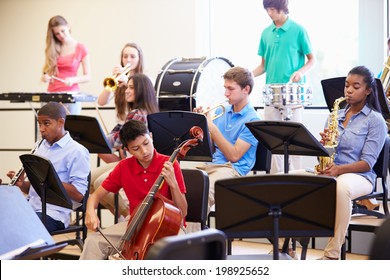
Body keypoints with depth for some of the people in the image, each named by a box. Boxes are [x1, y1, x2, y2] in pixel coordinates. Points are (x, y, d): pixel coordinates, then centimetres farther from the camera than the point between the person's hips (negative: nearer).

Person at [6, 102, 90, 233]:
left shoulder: (76, 152, -6)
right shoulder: (41, 147, 16)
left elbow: (78, 195, -14)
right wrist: (22, 184, 0)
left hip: (54, 215, -7)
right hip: (30, 208, 7)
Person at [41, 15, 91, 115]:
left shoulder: (81, 49, 1)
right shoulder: (52, 49, 10)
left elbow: (88, 76, 2)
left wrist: (73, 79, -17)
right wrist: (45, 77, -4)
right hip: (51, 94, 3)